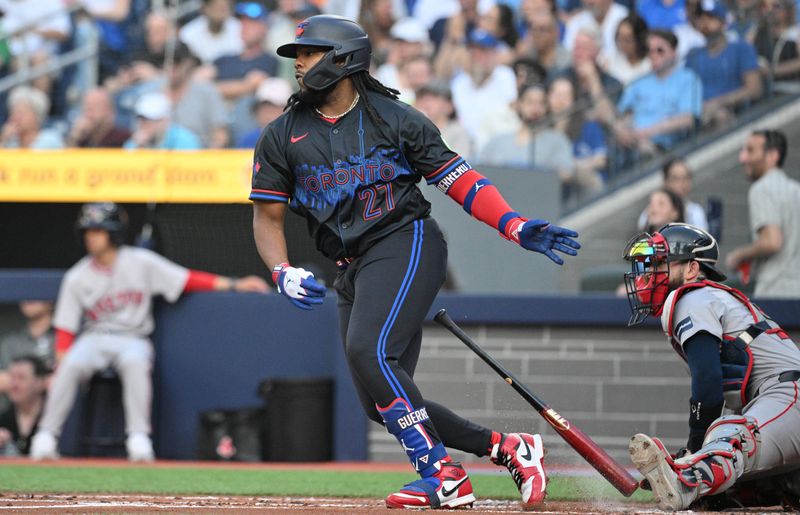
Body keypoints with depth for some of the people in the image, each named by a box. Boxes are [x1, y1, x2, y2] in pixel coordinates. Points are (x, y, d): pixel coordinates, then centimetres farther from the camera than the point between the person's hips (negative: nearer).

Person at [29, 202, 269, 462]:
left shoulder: (141, 262, -1)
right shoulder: (76, 278, 3)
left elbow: (187, 279, -3)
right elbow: (65, 330, 2)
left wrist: (234, 285, -11)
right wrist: (58, 370, -11)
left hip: (132, 339, -1)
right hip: (93, 338, 1)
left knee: (134, 362, -37)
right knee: (71, 365, -32)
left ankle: (138, 437, -37)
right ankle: (46, 436, -24)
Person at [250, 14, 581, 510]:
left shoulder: (396, 119, 1)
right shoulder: (282, 137, 10)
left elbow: (457, 178, 1)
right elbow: (268, 215, 9)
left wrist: (516, 226, -11)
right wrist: (284, 274, -10)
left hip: (407, 243, -6)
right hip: (353, 271, 6)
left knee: (369, 352, -28)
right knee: (383, 403, 0)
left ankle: (442, 475, -24)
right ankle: (505, 448, 11)